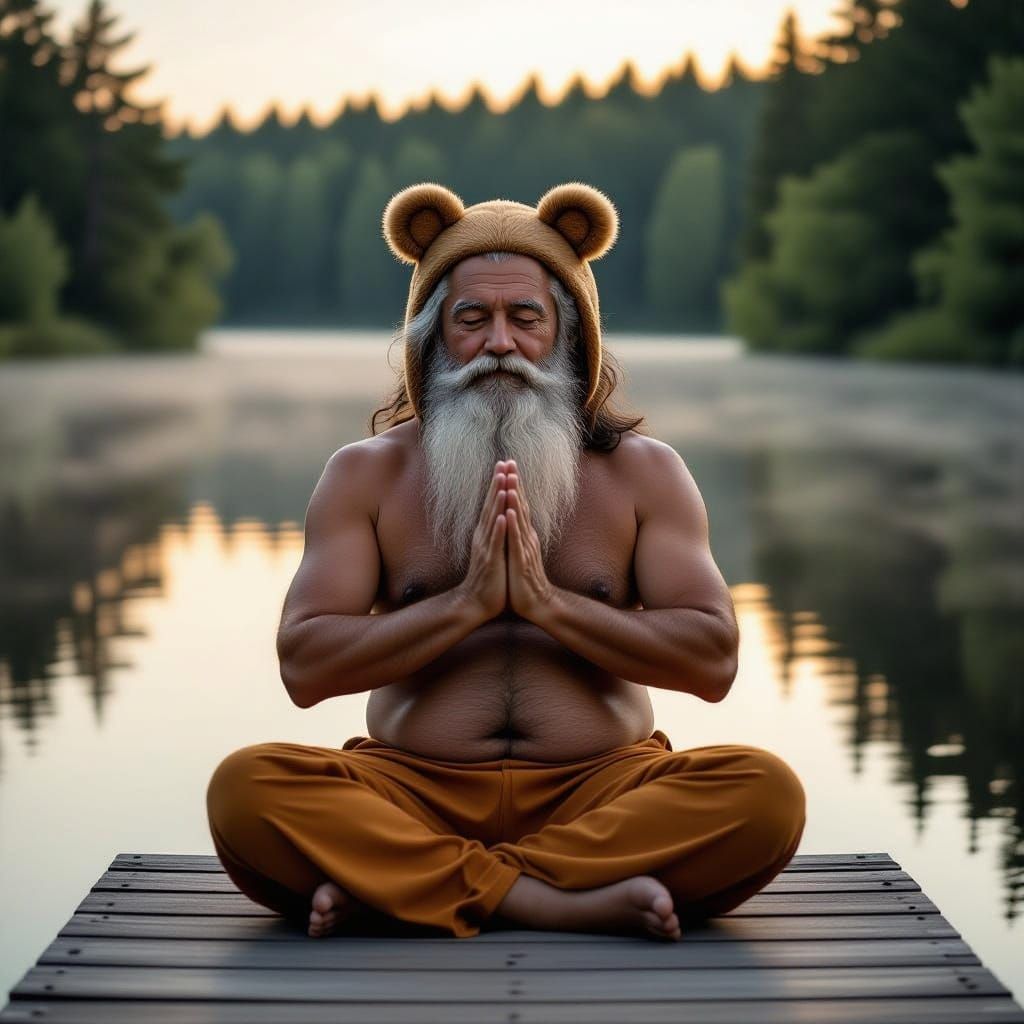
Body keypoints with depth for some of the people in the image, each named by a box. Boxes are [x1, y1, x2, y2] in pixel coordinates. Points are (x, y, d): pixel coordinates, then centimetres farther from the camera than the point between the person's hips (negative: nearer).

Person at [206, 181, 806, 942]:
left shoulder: (644, 471, 8)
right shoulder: (366, 474, 7)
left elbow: (713, 662, -2)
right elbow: (305, 666, -4)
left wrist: (548, 603, -11)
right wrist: (467, 603, -12)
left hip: (603, 789, 1)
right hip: (414, 791, -1)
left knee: (767, 792, -29)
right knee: (246, 788, -28)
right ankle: (567, 901, -30)